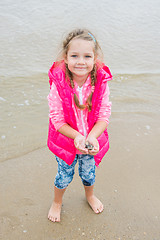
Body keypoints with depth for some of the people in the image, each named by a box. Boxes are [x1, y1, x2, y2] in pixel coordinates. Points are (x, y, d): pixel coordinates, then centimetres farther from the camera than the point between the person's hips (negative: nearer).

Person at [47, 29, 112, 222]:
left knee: (89, 173, 26)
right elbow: (57, 119, -20)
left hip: (92, 142, 2)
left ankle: (90, 196, 61)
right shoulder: (58, 84, -24)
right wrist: (77, 136, -35)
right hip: (66, 142, -2)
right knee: (64, 176, 20)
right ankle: (57, 202, 53)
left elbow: (104, 116, -16)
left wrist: (92, 136, -34)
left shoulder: (101, 82, -19)